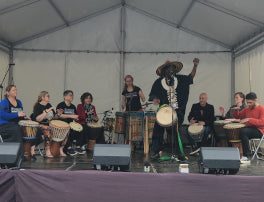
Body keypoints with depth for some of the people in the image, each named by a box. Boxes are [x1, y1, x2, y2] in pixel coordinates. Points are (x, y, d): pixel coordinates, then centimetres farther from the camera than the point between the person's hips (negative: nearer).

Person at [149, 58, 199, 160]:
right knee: (158, 129, -6)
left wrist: (195, 66, 4)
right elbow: (153, 94, 2)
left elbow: (191, 77, 16)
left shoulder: (180, 79, 7)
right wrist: (155, 99, -21)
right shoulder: (159, 82, 1)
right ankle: (156, 152, 4)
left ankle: (179, 152, 17)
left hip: (178, 111, 1)